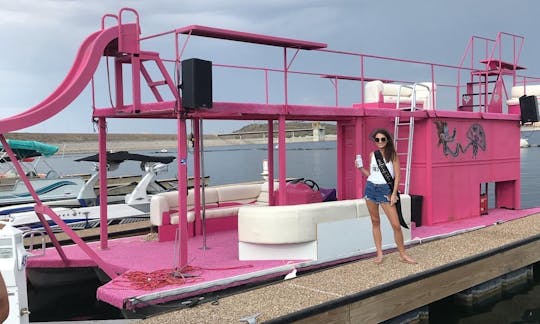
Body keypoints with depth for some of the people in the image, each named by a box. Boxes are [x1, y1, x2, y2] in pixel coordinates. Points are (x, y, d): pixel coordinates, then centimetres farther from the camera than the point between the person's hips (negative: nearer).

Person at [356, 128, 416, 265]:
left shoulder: (392, 154, -3)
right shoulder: (372, 154, 9)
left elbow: (397, 176, -5)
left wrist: (394, 194, -12)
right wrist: (360, 168, 0)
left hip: (385, 189, -4)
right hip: (370, 188, 4)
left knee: (396, 225, -7)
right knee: (375, 222, 8)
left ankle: (402, 254, 6)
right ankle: (379, 253, 16)